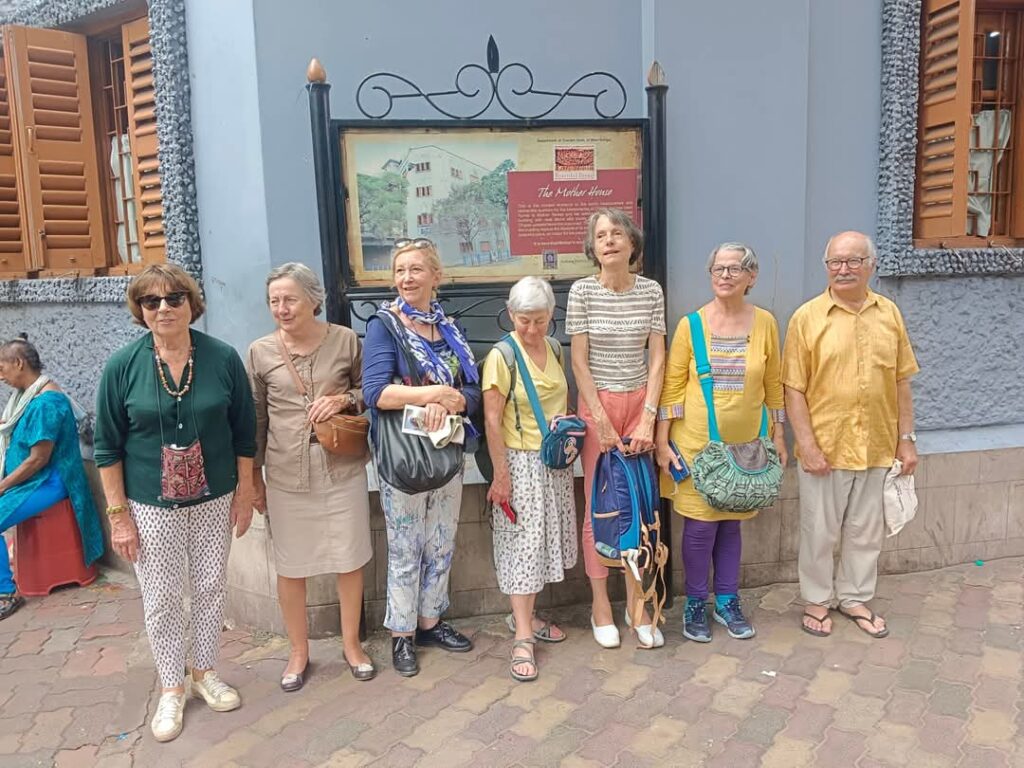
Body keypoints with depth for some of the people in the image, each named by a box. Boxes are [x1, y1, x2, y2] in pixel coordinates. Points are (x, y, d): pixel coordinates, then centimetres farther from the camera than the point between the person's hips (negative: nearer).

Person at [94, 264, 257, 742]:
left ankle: (205, 673, 35)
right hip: (151, 505, -1)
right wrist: (118, 514, -5)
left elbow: (244, 432, 1)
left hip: (214, 500, 1)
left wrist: (245, 493, 2)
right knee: (161, 601, 8)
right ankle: (172, 689, 29)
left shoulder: (223, 359, -7)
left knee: (210, 590, 13)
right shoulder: (122, 366, -9)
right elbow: (107, 447, -4)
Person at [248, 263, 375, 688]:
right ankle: (299, 651, 32)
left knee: (349, 560, 11)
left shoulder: (346, 340, -3)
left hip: (342, 469, 0)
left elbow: (370, 390, 8)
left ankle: (351, 643, 32)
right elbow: (255, 418, 6)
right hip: (285, 475, 1)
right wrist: (253, 477, 8)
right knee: (290, 566, 11)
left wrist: (345, 399, -13)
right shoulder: (260, 352, -1)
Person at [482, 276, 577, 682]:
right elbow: (492, 420, -15)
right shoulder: (501, 357, -14)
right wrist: (501, 476, -15)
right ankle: (523, 638, 5)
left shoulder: (555, 349, 6)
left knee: (544, 541, 13)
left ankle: (524, 615, 29)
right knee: (523, 544, -3)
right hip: (521, 462, -6)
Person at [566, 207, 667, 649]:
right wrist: (602, 421, -10)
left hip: (640, 402, 2)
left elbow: (657, 359, 2)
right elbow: (579, 362, -6)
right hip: (598, 403, -2)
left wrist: (648, 418, -7)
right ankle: (600, 606, 19)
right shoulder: (582, 291, -4)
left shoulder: (651, 291, 2)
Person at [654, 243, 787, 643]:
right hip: (697, 443, -2)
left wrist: (778, 437, 9)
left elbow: (773, 385, 8)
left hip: (744, 443, 2)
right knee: (700, 524, 3)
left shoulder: (765, 323, 1)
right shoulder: (691, 324, -6)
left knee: (731, 522, 13)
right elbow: (672, 385, -4)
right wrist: (662, 441, -7)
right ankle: (695, 603, 23)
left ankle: (727, 601, 29)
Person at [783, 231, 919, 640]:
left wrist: (906, 438, 5)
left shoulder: (889, 313, 4)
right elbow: (794, 389, -9)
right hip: (824, 447, -3)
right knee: (819, 531, 10)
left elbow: (901, 381, 8)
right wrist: (807, 445, -14)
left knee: (866, 530, 16)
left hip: (876, 447, 4)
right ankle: (817, 600, 29)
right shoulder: (807, 317, -7)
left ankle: (855, 597, 35)